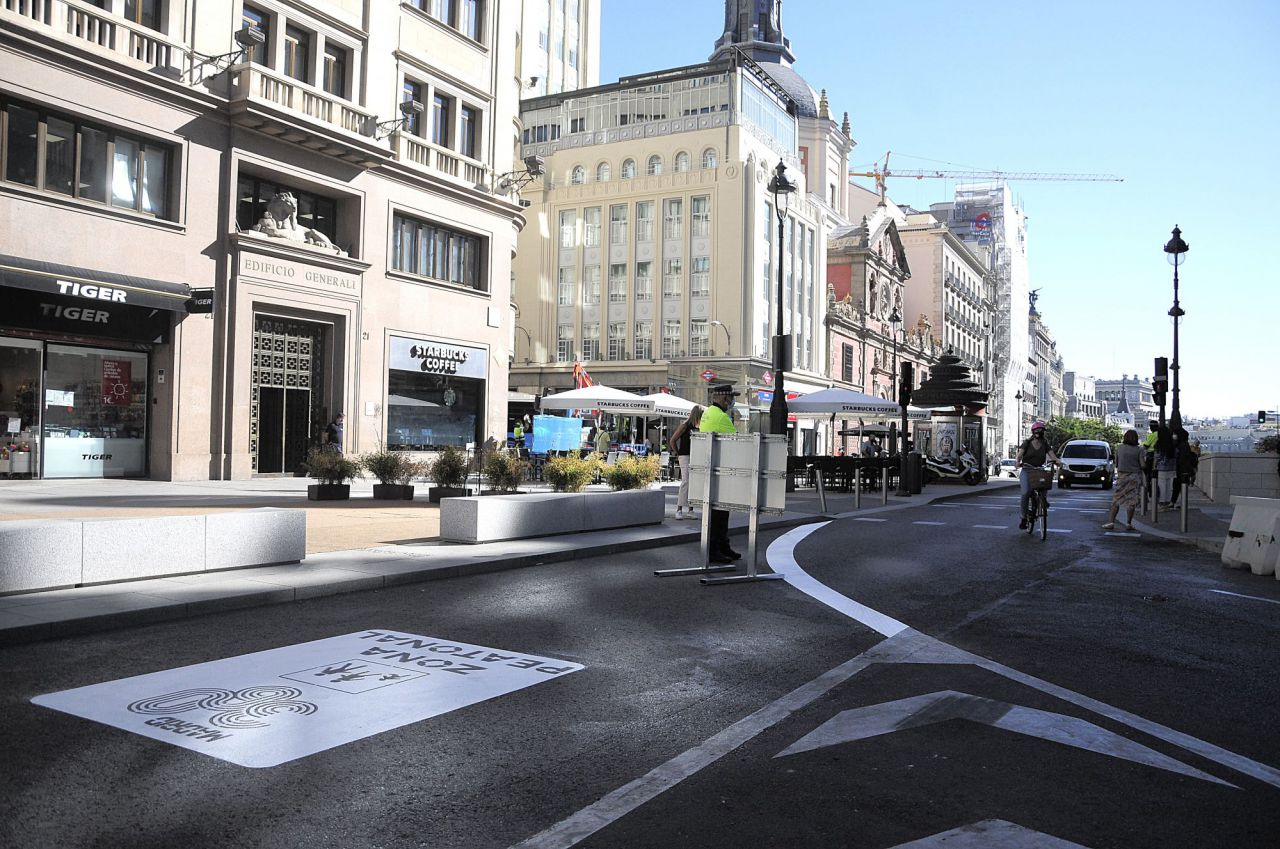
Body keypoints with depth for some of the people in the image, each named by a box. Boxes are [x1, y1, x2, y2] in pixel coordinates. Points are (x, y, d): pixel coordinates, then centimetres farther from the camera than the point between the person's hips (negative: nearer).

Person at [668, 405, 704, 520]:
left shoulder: (699, 427, 10)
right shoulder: (685, 425, -4)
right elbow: (672, 440, 0)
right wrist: (677, 454, 4)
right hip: (685, 456, -5)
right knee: (686, 481, -13)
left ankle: (690, 510, 11)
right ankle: (679, 509, -10)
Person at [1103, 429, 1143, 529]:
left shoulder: (1119, 448, 0)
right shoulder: (1139, 449, -6)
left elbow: (1116, 464, 6)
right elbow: (1142, 465, -9)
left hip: (1121, 476, 1)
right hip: (1135, 477, -1)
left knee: (1116, 500, 6)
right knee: (1132, 501, 6)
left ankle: (1111, 522, 0)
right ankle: (1128, 523, 7)